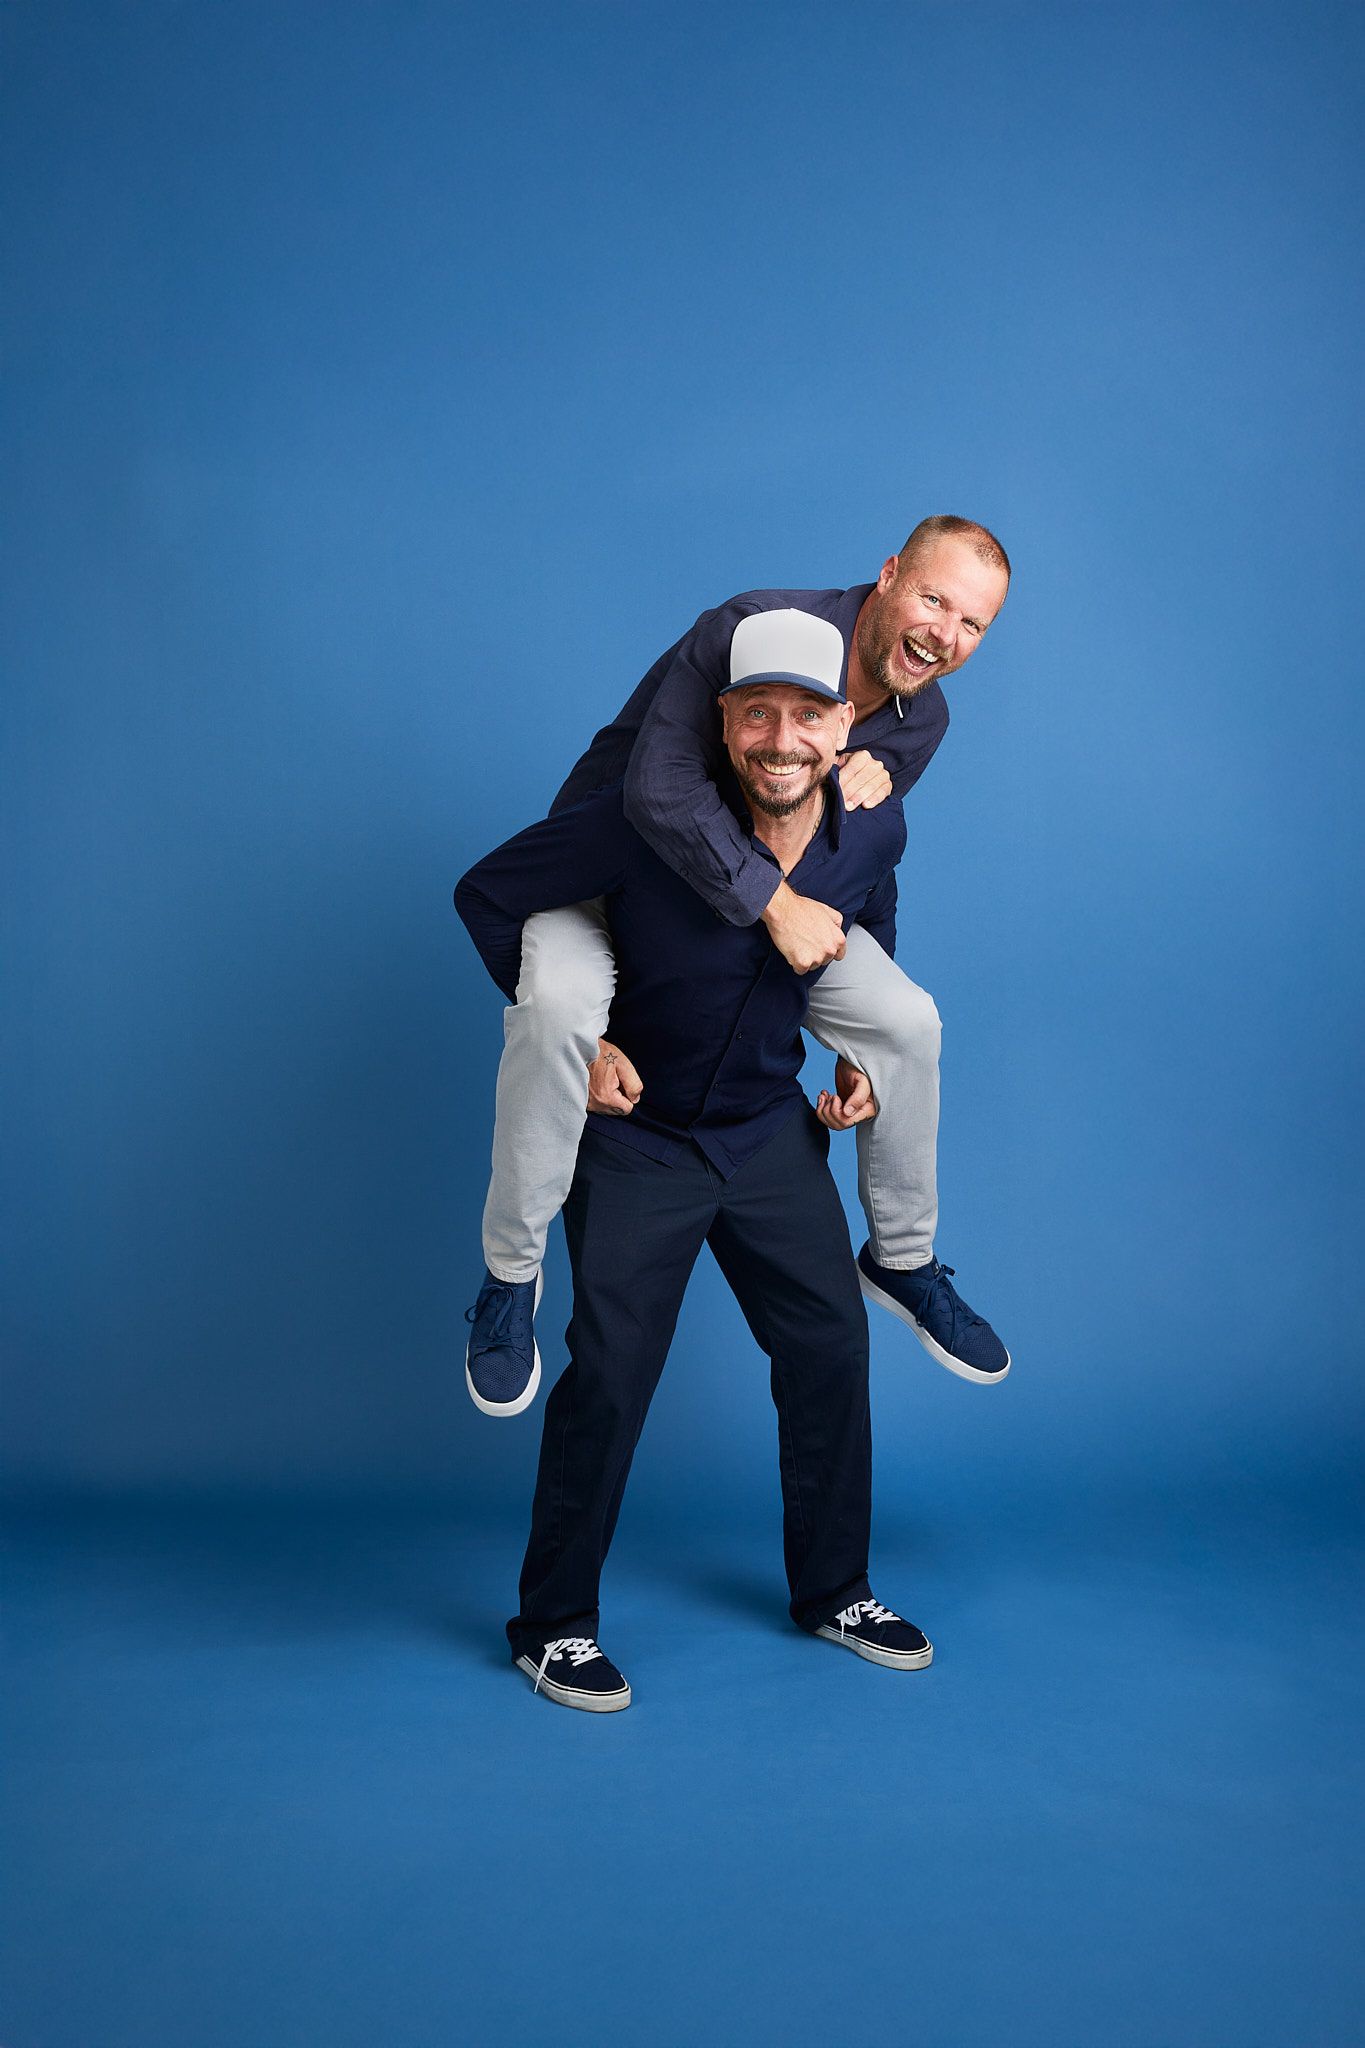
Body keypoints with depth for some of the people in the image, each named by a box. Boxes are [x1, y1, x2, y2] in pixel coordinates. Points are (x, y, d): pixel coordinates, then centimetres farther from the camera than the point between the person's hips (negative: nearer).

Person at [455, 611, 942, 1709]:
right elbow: (487, 894, -14)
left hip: (771, 1131, 5)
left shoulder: (874, 829, -10)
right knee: (610, 1373, -4)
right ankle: (552, 1625, 15)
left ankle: (833, 1589, 29)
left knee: (831, 1345, 8)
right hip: (633, 1136, -5)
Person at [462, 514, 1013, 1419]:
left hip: (770, 890, 6)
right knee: (557, 1006, -37)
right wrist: (775, 902, -42)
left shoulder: (921, 721, -6)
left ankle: (903, 1260, 19)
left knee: (909, 1019, -5)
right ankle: (510, 1275, -17)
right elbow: (662, 788, -41)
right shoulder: (760, 630, -30)